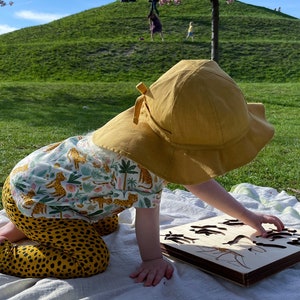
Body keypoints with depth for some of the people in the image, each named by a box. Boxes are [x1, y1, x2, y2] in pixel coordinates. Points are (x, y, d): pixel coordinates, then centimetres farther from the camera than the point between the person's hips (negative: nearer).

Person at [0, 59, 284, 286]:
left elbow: (197, 181, 4)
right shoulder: (145, 165, -36)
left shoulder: (169, 136, -7)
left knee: (108, 225, 24)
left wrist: (248, 216, 11)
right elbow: (147, 215, -21)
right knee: (92, 260, -17)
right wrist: (152, 259, -2)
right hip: (28, 195, -9)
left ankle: (23, 227, 29)